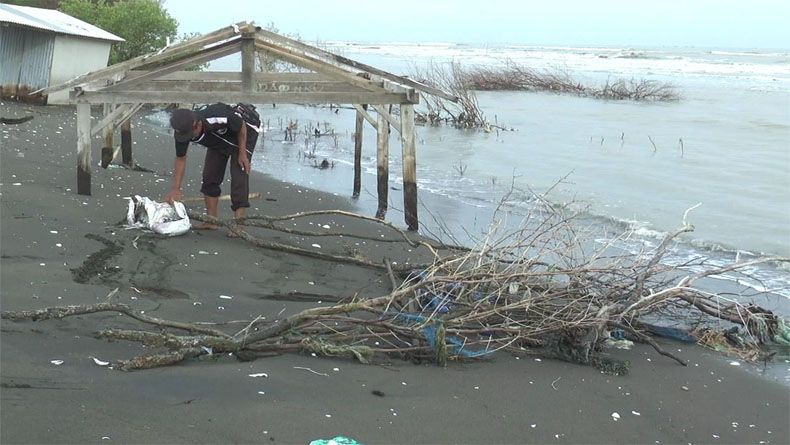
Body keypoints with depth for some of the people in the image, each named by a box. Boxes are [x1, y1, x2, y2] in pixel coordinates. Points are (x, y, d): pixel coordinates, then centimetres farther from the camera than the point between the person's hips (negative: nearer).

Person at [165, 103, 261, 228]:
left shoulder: (217, 118, -44)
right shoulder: (182, 130, -26)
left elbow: (241, 126, -23)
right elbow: (180, 159, -12)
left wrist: (242, 154, -18)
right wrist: (175, 188, -16)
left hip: (245, 131, -6)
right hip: (218, 139, 6)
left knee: (239, 174, -16)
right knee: (209, 175, -1)